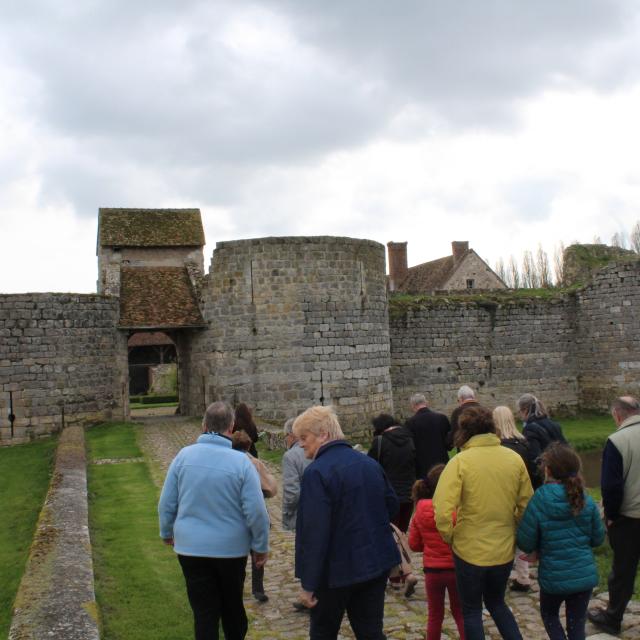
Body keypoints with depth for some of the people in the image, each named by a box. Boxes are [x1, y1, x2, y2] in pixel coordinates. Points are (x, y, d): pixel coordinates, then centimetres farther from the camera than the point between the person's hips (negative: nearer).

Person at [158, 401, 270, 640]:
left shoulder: (184, 455, -8)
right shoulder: (241, 461, -15)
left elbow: (167, 503, -1)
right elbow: (256, 511, -14)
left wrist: (167, 532, 17)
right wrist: (261, 546, -1)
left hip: (191, 547, 1)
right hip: (231, 548, -1)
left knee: (204, 612, 9)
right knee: (233, 606, 21)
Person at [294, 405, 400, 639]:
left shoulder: (317, 472, -19)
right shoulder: (370, 463, 5)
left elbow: (313, 532, -23)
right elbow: (391, 505, 15)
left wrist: (308, 583, -18)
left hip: (338, 569, -6)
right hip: (378, 562, 6)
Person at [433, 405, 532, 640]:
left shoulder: (460, 461, -16)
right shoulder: (515, 459, -4)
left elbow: (442, 510, -22)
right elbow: (526, 506, 1)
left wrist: (449, 537, -5)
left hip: (469, 550, -4)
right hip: (504, 550, 4)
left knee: (471, 610, 16)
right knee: (496, 603, 27)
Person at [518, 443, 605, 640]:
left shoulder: (538, 502, -16)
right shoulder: (586, 502, -5)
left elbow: (525, 543, -13)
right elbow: (598, 539, 6)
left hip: (554, 577, -3)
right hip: (585, 575, 3)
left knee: (549, 615, 24)